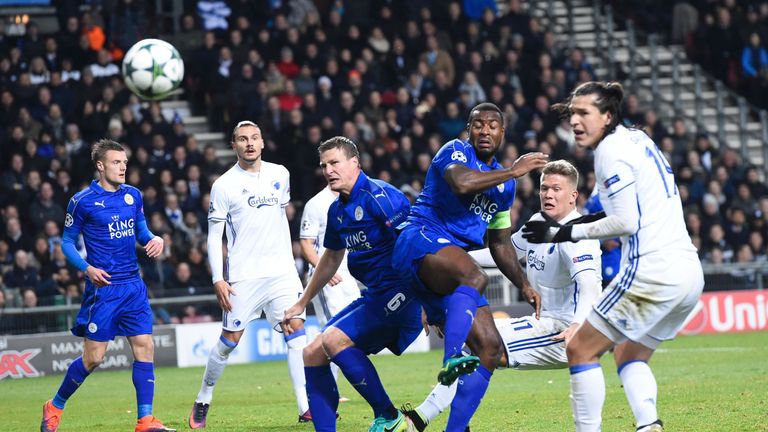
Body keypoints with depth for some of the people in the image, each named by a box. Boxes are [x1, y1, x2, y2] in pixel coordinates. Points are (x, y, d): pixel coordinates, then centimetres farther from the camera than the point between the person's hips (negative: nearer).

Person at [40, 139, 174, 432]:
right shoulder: (82, 201, -6)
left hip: (133, 286, 5)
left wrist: (155, 239, -3)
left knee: (144, 348, -5)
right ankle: (54, 408, 18)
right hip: (103, 287, -5)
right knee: (94, 357, -2)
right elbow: (67, 243, 0)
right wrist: (87, 268, -16)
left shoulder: (133, 195, 8)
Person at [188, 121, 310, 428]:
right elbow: (214, 236, -3)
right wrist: (218, 280, -10)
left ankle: (306, 407, -12)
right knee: (230, 339, 1)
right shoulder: (224, 185, -5)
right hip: (243, 275, -3)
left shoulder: (280, 174, 8)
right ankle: (203, 401, 20)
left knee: (296, 329, -10)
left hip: (281, 270, 3)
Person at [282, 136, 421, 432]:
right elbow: (331, 259, 31)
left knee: (334, 339, -22)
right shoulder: (337, 211, 14)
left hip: (400, 293, -9)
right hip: (373, 296, 9)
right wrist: (301, 304, 37)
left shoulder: (378, 196, -14)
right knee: (313, 354, 4)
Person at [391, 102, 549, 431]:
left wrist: (523, 285, 20)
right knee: (475, 277, -40)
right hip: (421, 239, -8)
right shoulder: (456, 151, 1)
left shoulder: (505, 184, 23)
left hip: (452, 276, 8)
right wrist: (512, 172, -16)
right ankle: (451, 362, -57)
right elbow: (461, 183, -24)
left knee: (490, 348, -1)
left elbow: (500, 243, 31)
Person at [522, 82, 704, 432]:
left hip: (652, 270, -9)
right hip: (689, 271, 9)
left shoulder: (612, 149, -7)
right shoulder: (638, 139, 19)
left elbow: (627, 222, -13)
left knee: (581, 349, 0)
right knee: (629, 354, 21)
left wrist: (565, 232, -8)